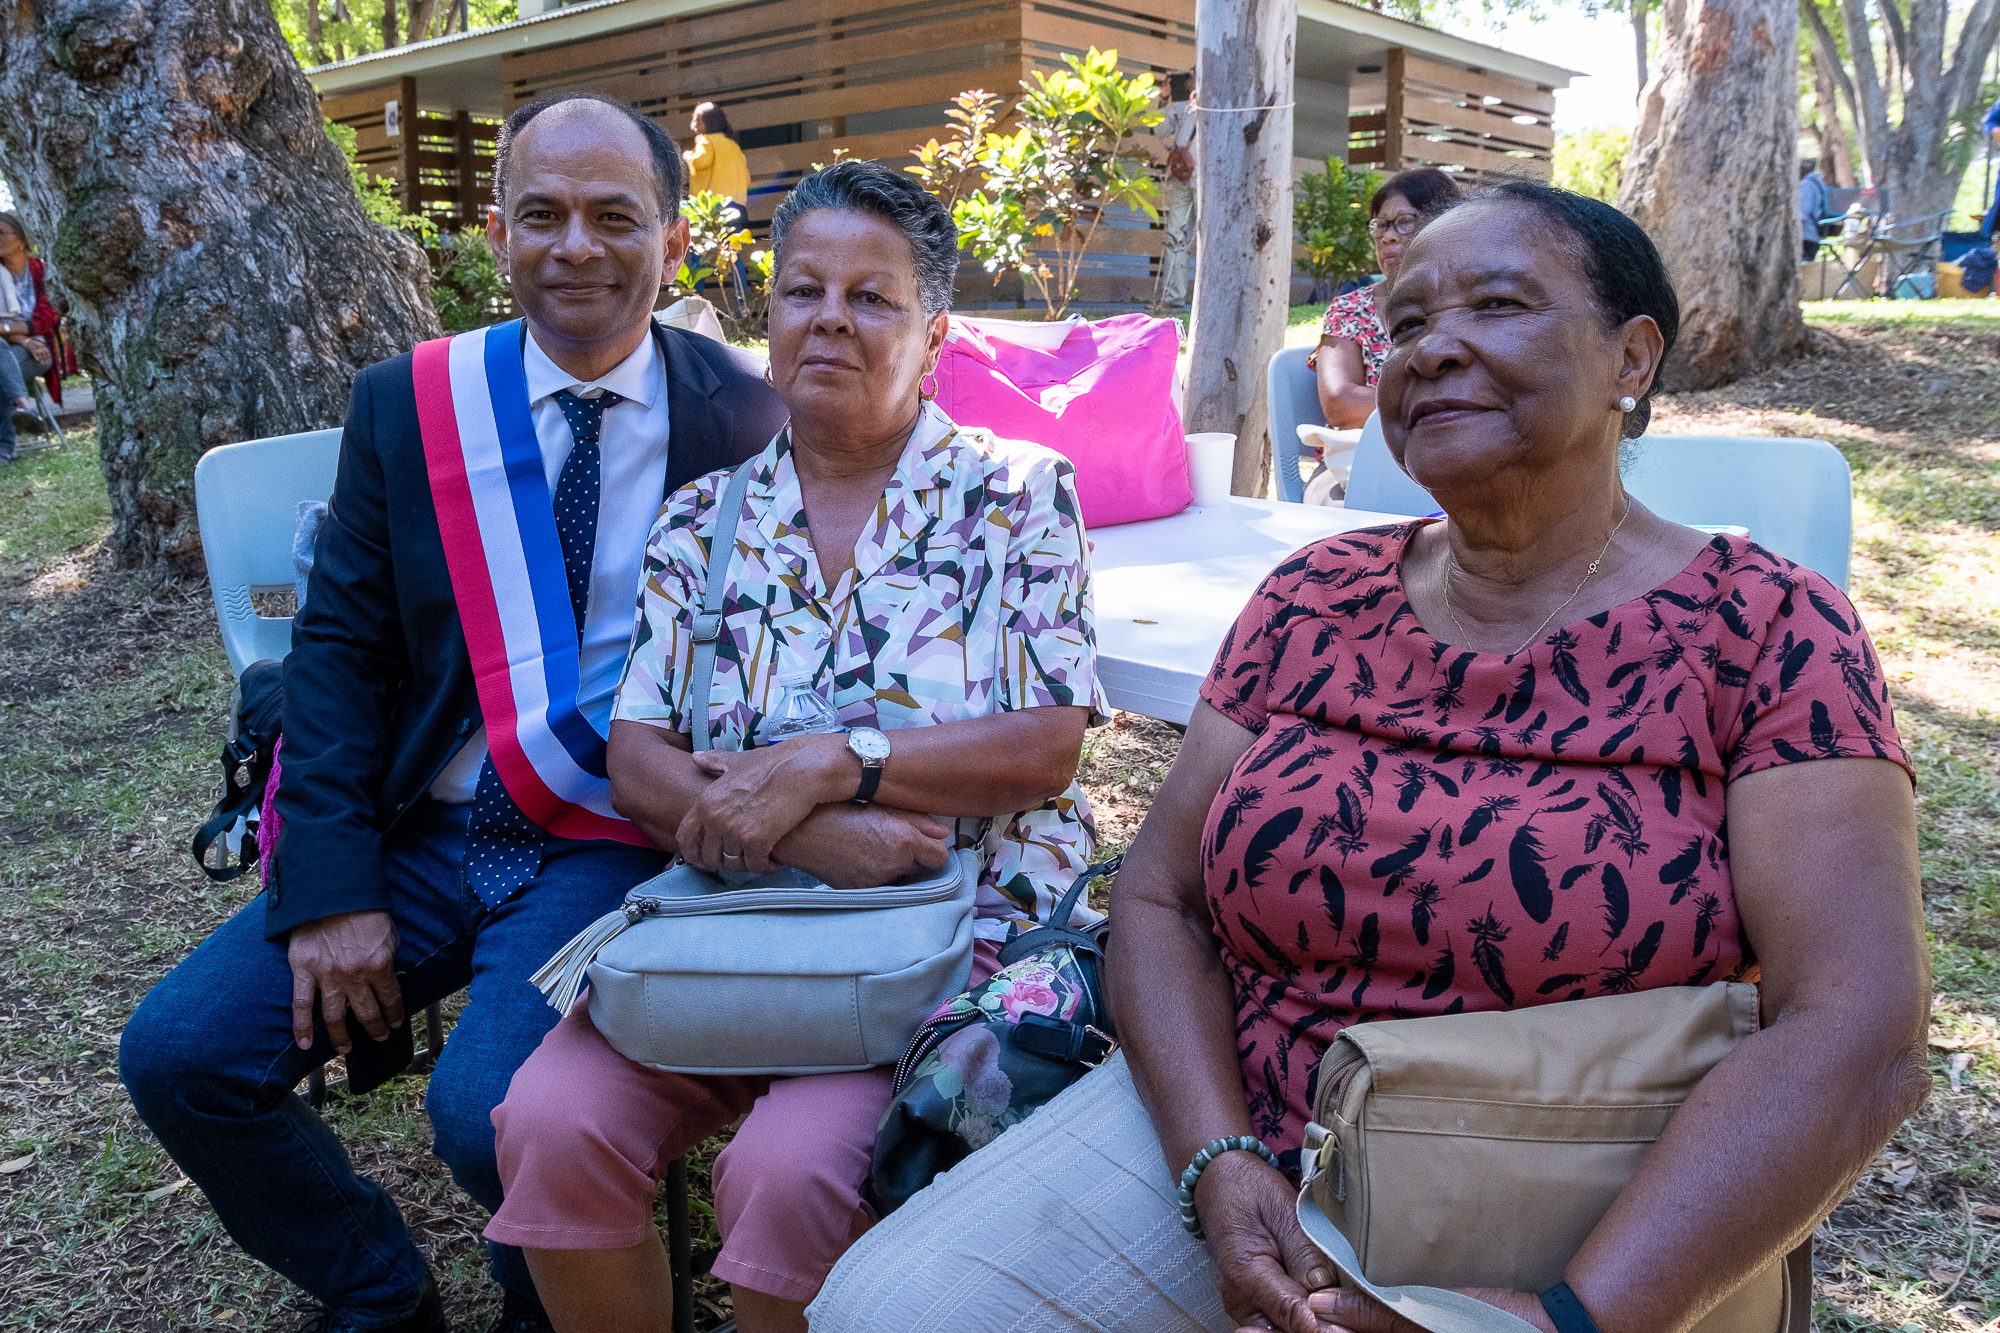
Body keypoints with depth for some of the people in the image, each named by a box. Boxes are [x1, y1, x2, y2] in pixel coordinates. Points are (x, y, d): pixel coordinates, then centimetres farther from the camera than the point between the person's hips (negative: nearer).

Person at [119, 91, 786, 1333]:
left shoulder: (744, 419, -4)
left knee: (491, 1108, -25)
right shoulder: (406, 403, 3)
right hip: (420, 833, 4)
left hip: (612, 847, -4)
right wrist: (331, 890, -8)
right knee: (176, 1052, -7)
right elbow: (339, 644, 2)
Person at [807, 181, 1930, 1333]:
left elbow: (1862, 1035, -17)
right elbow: (1158, 897, 3)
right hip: (1227, 1133, 3)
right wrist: (1216, 1165, -14)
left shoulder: (1767, 631, -7)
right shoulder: (1316, 596, 4)